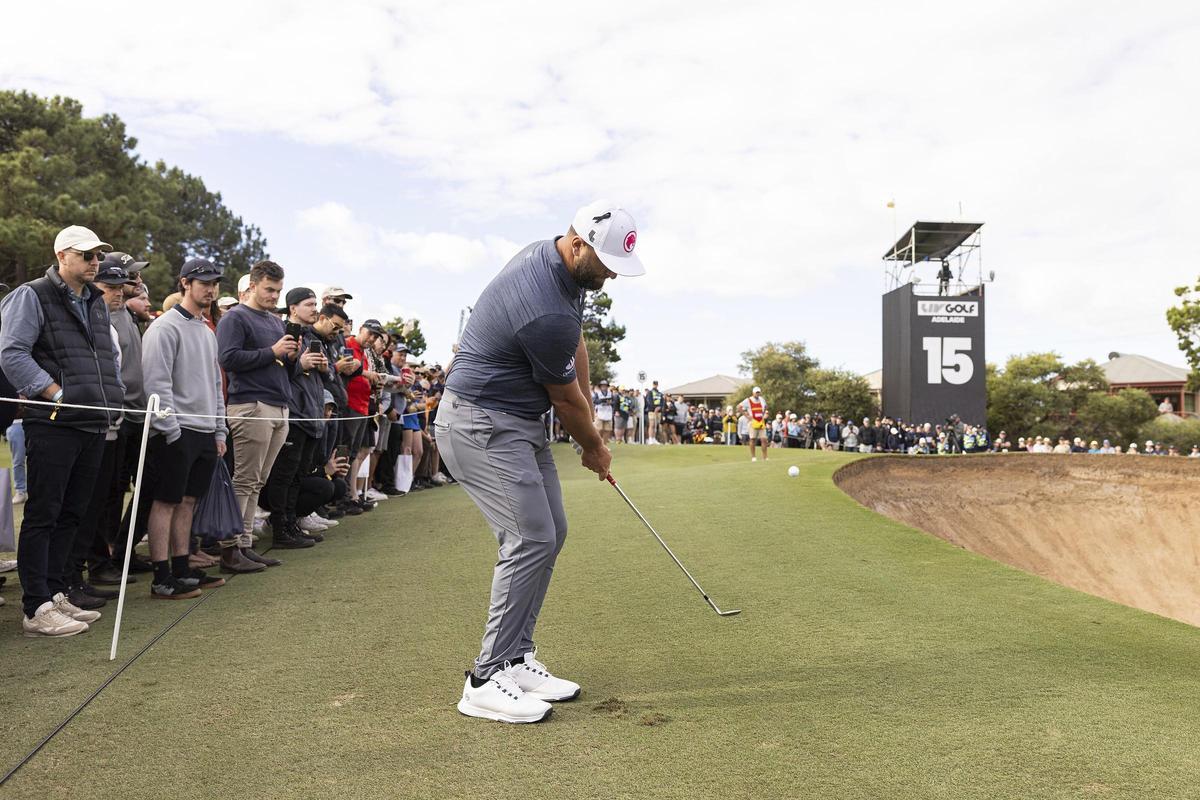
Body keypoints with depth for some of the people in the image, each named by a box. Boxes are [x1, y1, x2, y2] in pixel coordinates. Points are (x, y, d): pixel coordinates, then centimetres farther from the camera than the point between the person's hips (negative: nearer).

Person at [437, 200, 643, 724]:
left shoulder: (553, 259, 3)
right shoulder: (547, 313, -28)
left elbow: (576, 345, 15)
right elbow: (566, 400, -12)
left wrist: (588, 422, 13)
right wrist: (595, 448, 6)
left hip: (521, 421, 10)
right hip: (483, 425, -10)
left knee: (550, 533, 8)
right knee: (531, 539, -14)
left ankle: (515, 658, 16)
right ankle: (487, 680, -4)